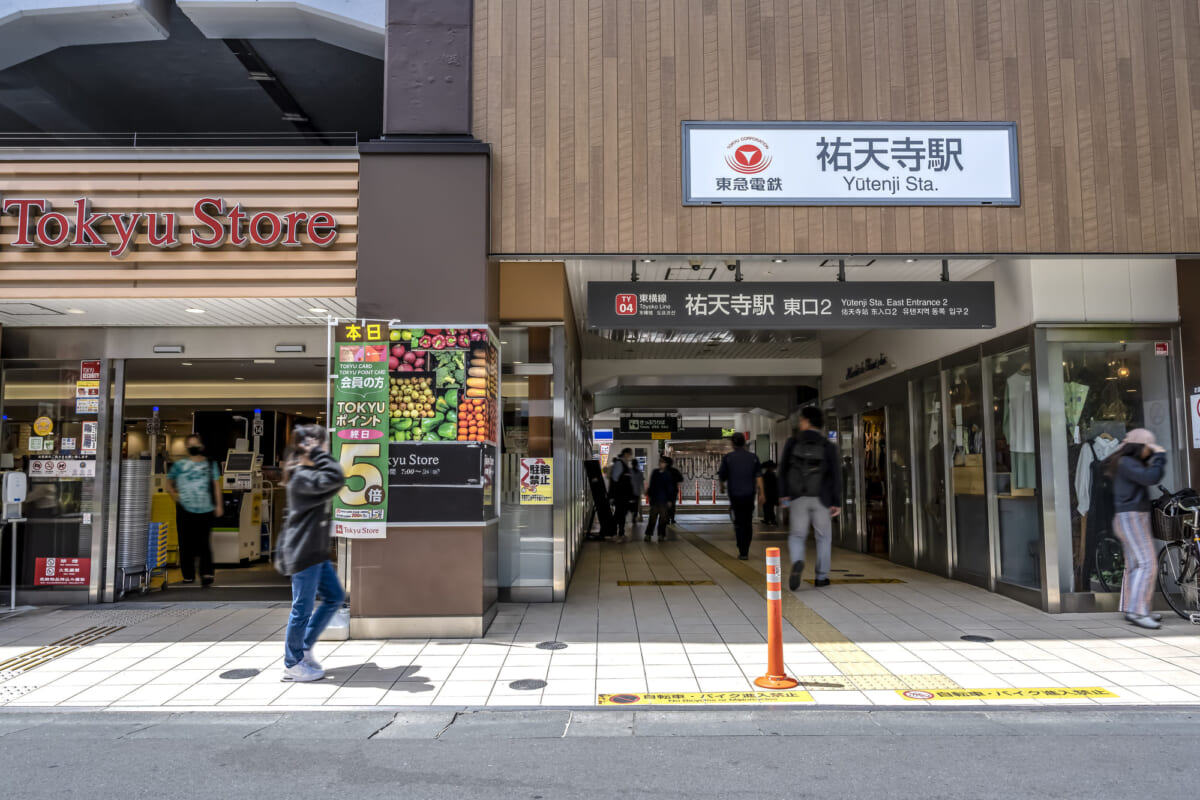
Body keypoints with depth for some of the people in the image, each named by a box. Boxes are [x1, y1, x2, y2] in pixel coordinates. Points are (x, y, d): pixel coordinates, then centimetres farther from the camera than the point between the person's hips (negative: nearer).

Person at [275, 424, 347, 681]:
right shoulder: (302, 477, -19)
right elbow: (335, 479, -32)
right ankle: (293, 663, 17)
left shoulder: (308, 474, 13)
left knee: (335, 596, 15)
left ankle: (304, 647, 25)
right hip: (303, 552, -10)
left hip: (316, 552, 10)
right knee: (303, 607, 2)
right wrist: (319, 453, -24)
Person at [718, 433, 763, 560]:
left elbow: (722, 476, 5)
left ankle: (742, 553, -7)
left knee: (739, 523, 3)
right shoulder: (753, 457, 3)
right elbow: (758, 476, -3)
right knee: (748, 523, 13)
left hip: (735, 494, -2)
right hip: (749, 494, 2)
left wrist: (722, 487, 24)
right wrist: (761, 492, -1)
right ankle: (745, 551, 19)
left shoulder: (728, 458, -3)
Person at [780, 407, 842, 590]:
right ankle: (821, 577, 17)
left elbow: (783, 469, -1)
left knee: (797, 535, 8)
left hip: (798, 497, 0)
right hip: (821, 499, 0)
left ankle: (797, 563, -21)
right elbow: (835, 475, -6)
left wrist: (784, 494, 5)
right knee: (824, 537, 15)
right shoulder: (828, 446, -1)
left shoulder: (793, 442, -1)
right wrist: (837, 502, -4)